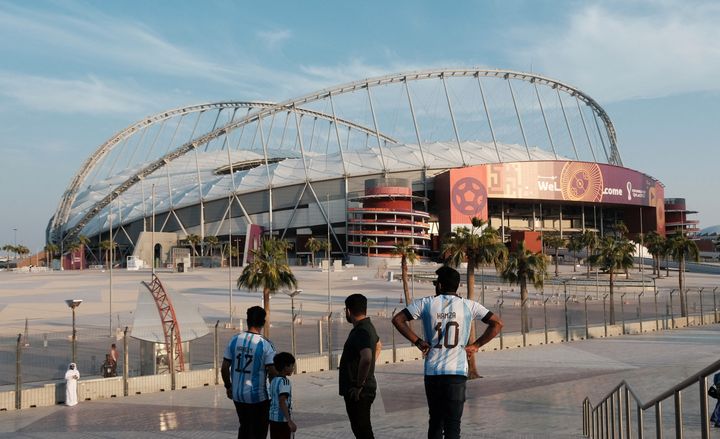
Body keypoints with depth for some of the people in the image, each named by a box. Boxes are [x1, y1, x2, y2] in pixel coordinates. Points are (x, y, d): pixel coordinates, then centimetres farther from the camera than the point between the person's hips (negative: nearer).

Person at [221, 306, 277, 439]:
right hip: (258, 397, -4)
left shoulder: (234, 340, -3)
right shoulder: (265, 344, -15)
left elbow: (224, 369, 0)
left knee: (244, 427, 23)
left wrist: (228, 387, 15)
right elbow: (273, 372, -17)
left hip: (237, 394, 4)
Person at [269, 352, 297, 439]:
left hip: (273, 419, 8)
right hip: (283, 420, -8)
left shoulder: (273, 381, 9)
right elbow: (282, 402, -24)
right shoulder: (284, 381, -15)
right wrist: (290, 421, -28)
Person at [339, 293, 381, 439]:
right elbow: (378, 345, 30)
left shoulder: (361, 332, -21)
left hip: (358, 392, -10)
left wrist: (359, 385, -26)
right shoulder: (368, 326, 11)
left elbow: (366, 358, -36)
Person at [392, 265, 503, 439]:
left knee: (435, 421, 16)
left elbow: (397, 319, 0)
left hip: (432, 372, 2)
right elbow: (497, 324, -1)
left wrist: (417, 341, 3)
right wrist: (476, 345, 4)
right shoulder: (468, 306, 1)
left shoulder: (426, 303, 1)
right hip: (456, 372, -1)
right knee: (452, 424, 0)